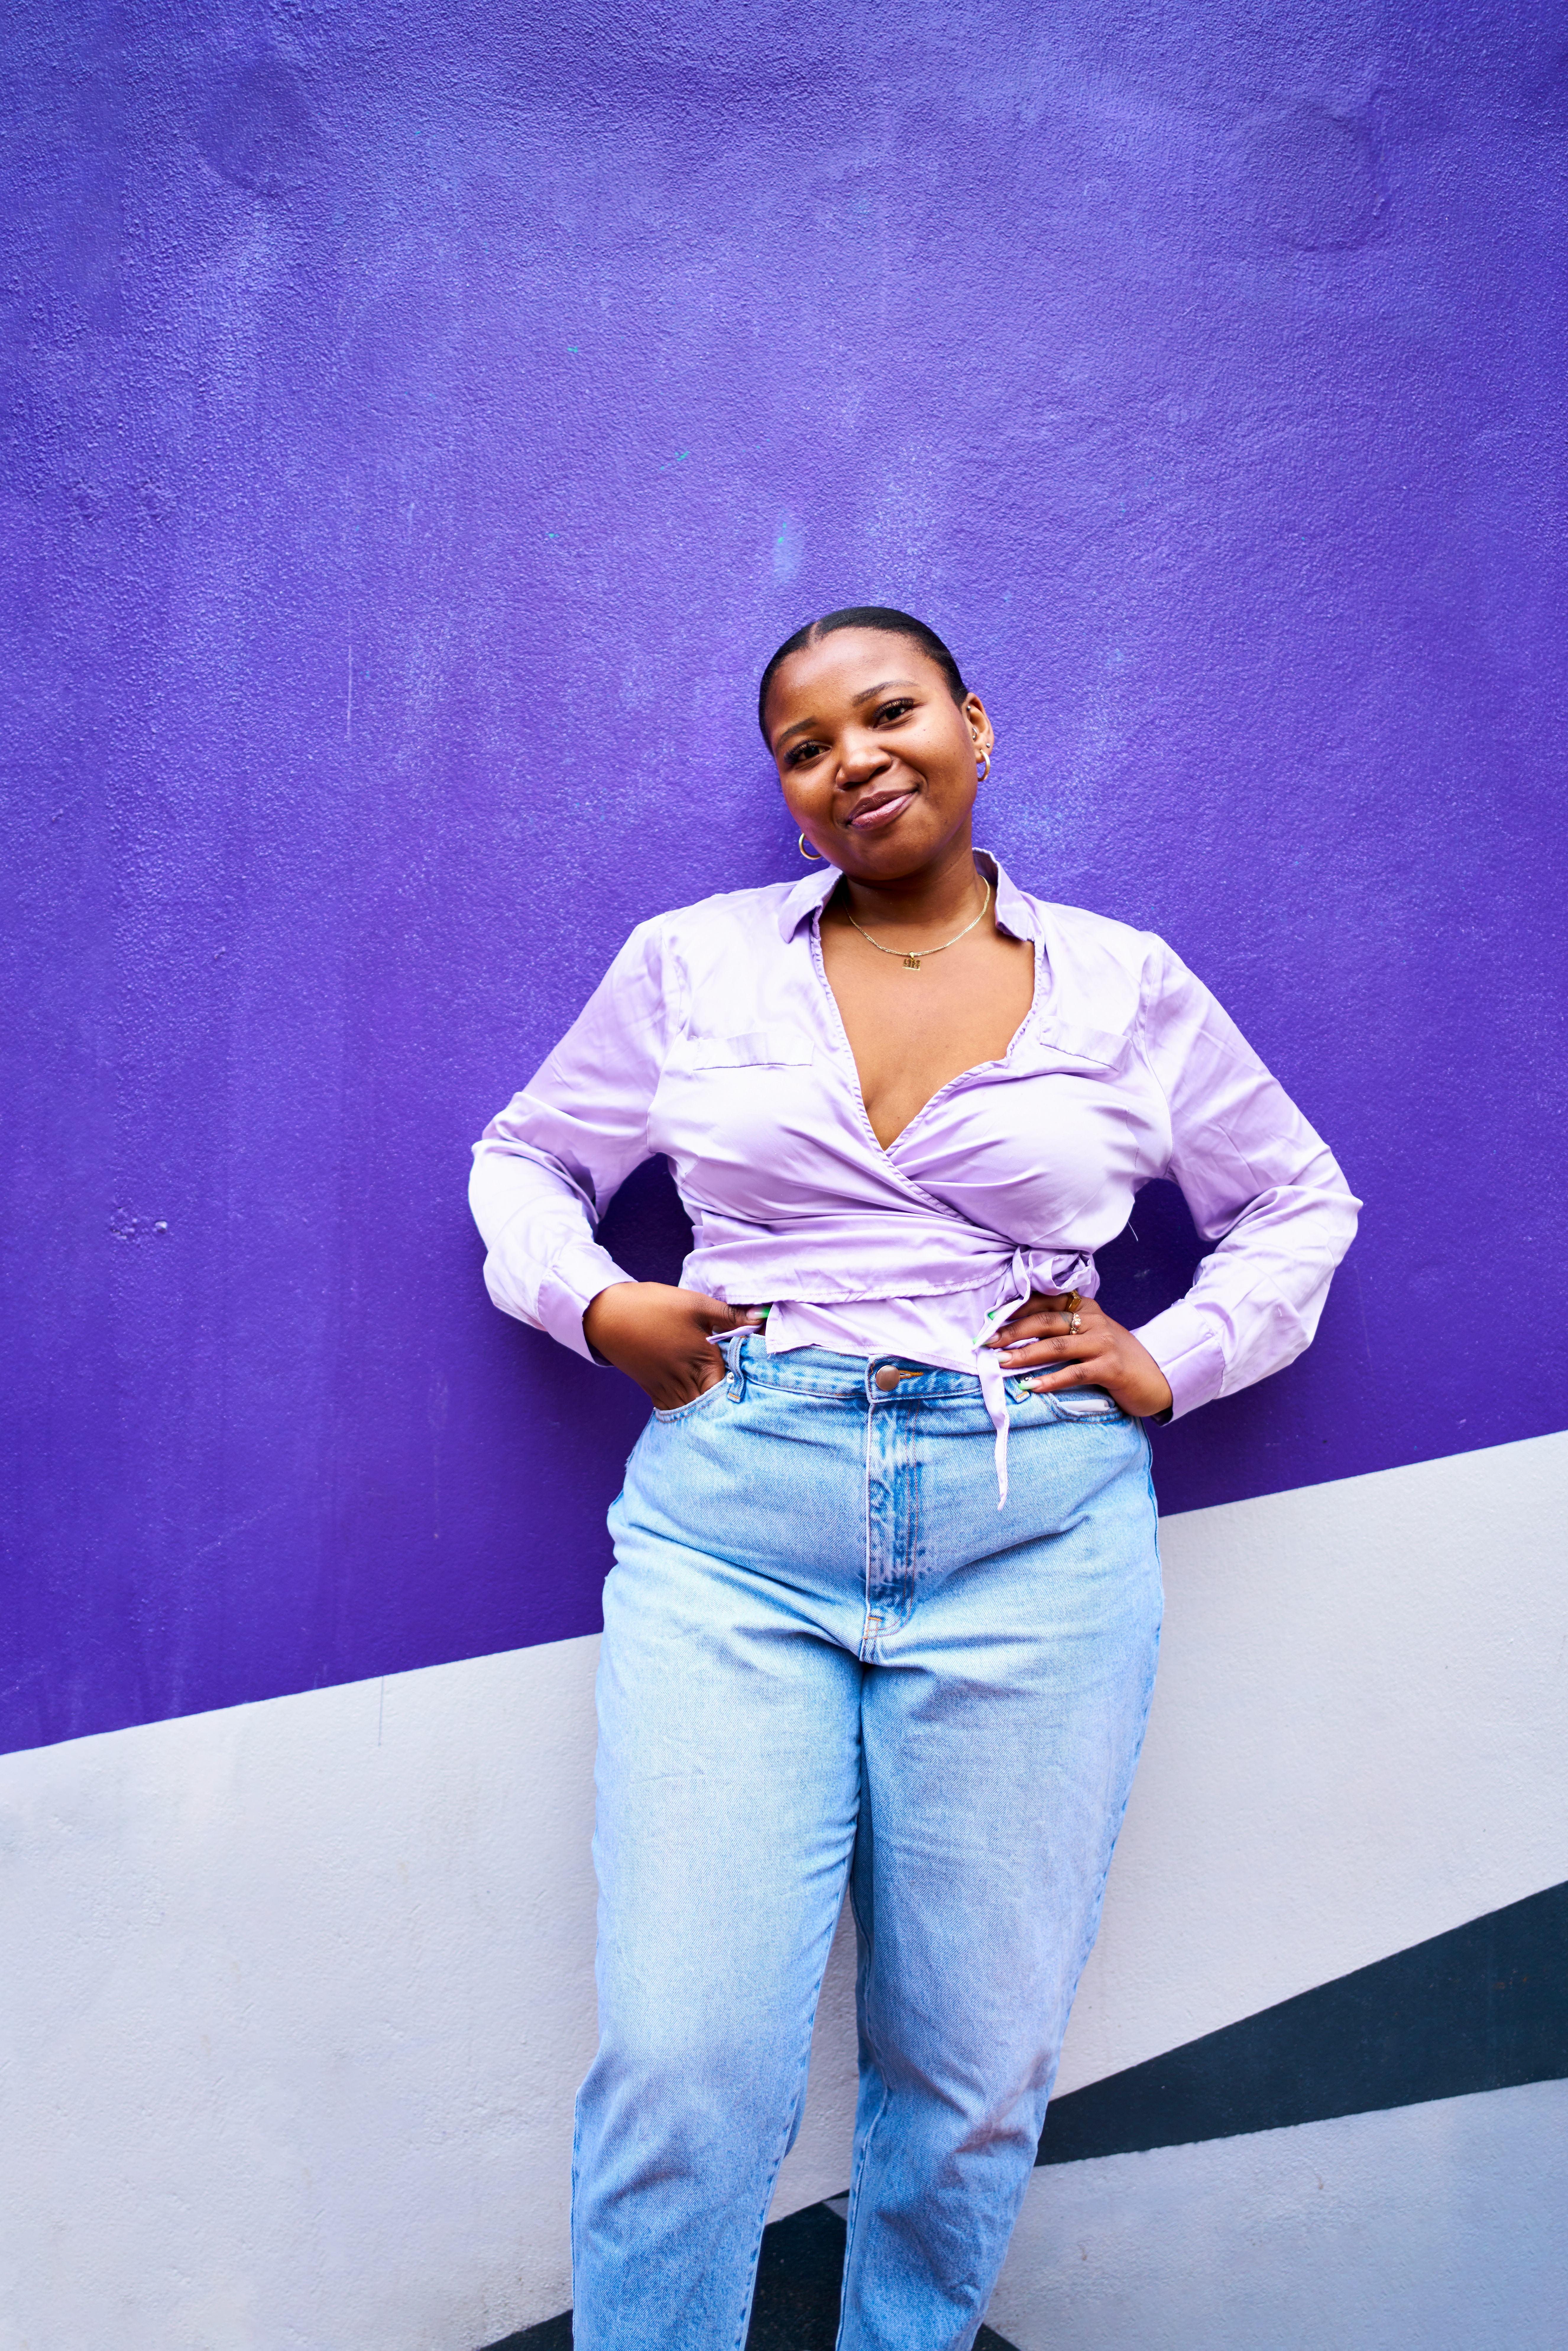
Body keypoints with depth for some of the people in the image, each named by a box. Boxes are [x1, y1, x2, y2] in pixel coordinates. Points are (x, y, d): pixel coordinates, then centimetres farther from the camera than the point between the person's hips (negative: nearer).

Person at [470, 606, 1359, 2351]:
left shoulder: (1128, 987, 9)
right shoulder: (691, 964, 9)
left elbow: (1300, 1205, 19)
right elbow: (523, 1161, 19)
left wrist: (1174, 1360, 4)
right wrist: (595, 1305, 0)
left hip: (1037, 1545, 1)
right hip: (731, 1521, 0)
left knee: (975, 2070, 10)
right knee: (683, 2063, -7)